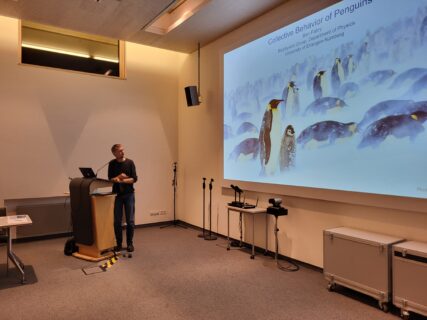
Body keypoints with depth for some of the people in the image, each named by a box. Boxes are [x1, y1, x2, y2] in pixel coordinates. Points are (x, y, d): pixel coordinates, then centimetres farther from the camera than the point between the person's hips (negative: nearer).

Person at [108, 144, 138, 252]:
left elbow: (134, 179, -7)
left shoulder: (130, 162, -2)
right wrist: (118, 177, -20)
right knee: (117, 221, 5)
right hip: (117, 195, 1)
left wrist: (123, 180, -18)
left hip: (129, 194, -1)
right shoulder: (112, 164, 1)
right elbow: (110, 179, -3)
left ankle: (130, 243, 14)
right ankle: (118, 244, 18)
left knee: (130, 221, 1)